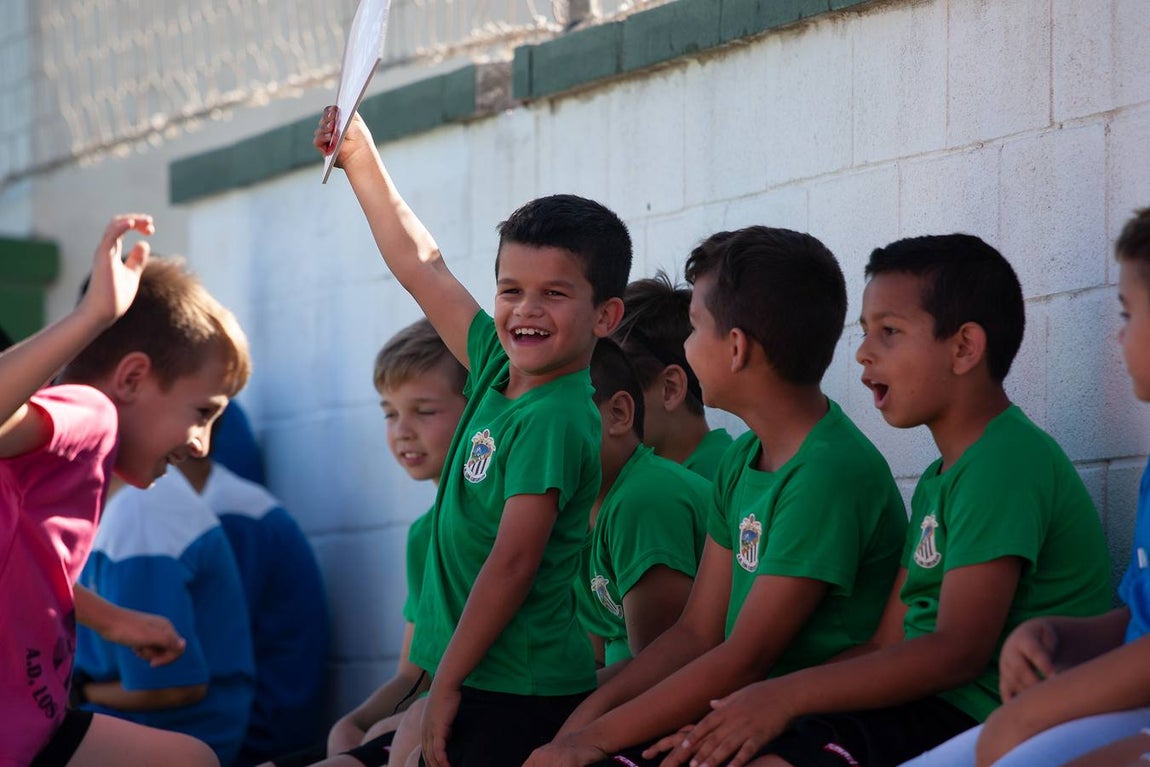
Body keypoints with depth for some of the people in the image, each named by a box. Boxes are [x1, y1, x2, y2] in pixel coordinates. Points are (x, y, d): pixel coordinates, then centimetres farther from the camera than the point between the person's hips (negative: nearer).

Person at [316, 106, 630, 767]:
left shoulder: (555, 420, -15)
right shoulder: (498, 369, 9)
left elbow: (513, 560, -20)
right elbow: (422, 267, 19)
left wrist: (447, 682, -18)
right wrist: (359, 155, 21)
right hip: (480, 682, 9)